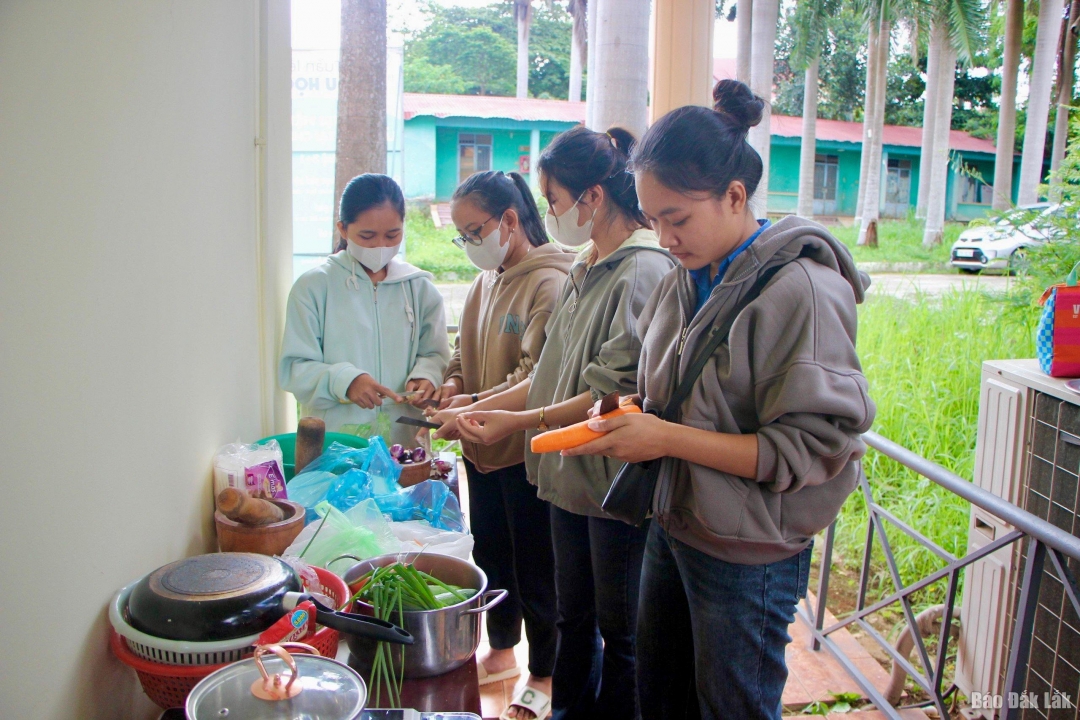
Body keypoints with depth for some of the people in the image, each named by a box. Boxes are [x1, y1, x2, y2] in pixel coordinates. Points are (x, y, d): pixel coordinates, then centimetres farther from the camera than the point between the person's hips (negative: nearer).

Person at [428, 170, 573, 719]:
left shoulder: (550, 283, -18)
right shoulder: (486, 282, 9)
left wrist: (475, 406, -27)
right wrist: (453, 384, -1)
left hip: (527, 452, -8)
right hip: (482, 450, 8)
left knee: (535, 569, 7)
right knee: (491, 556, 22)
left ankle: (544, 673, 27)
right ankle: (501, 652, 42)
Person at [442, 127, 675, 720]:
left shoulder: (644, 271, -17)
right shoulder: (584, 269, 10)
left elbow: (619, 394, -21)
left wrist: (520, 421, -20)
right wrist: (482, 406, 8)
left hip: (616, 480, -8)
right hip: (570, 473, 9)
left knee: (620, 631, 10)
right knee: (573, 618, 22)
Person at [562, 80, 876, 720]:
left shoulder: (799, 289, -19)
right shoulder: (686, 283, 4)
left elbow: (815, 447, -22)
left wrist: (669, 439, -24)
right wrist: (630, 422, -5)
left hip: (748, 555, -7)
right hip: (673, 526, 7)